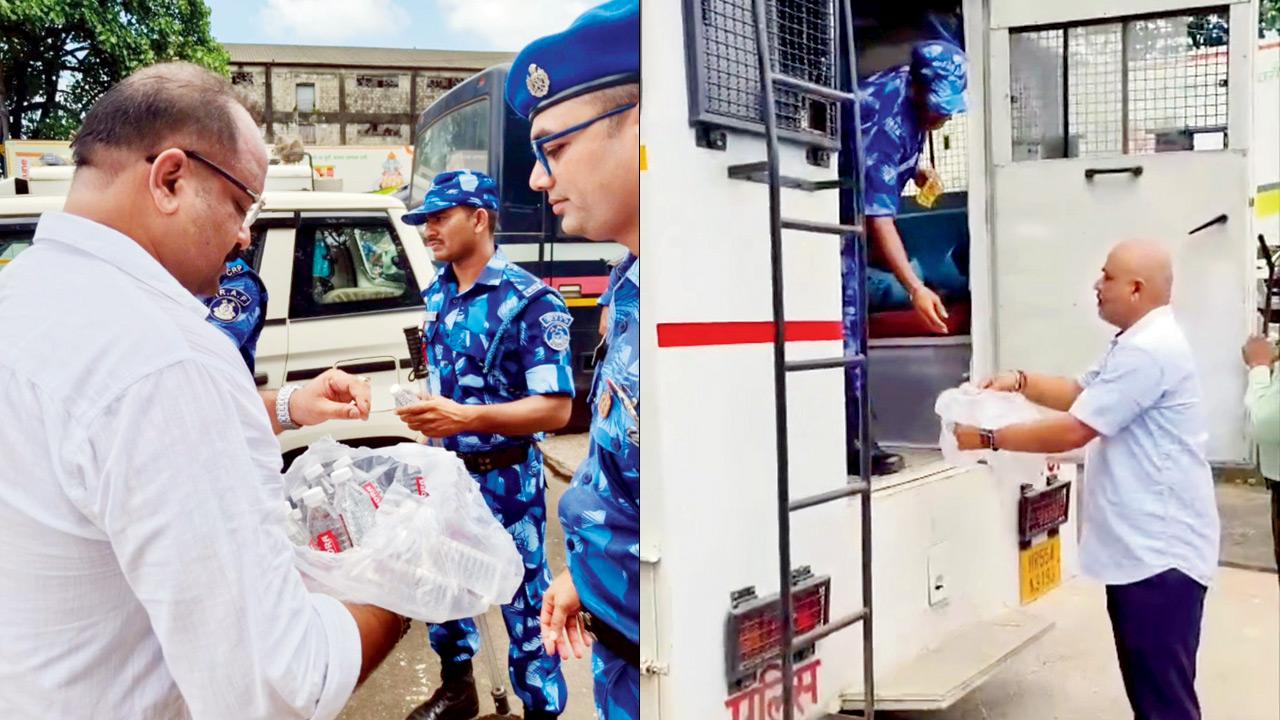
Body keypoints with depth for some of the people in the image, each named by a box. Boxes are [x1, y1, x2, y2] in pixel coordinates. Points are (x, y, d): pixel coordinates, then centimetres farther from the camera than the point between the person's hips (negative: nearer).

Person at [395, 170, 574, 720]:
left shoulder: (529, 301, -18)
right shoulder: (436, 294, 5)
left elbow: (556, 409, -21)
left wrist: (465, 418, -30)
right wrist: (427, 415, 5)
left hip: (505, 479, -7)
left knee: (524, 603, 3)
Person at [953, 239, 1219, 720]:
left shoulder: (1148, 351, -21)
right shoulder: (1136, 343, 15)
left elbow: (1073, 431, -22)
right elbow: (1077, 394, 23)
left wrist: (987, 438, -14)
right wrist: (1020, 382, 6)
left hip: (1159, 549, -11)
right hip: (1140, 544, 11)